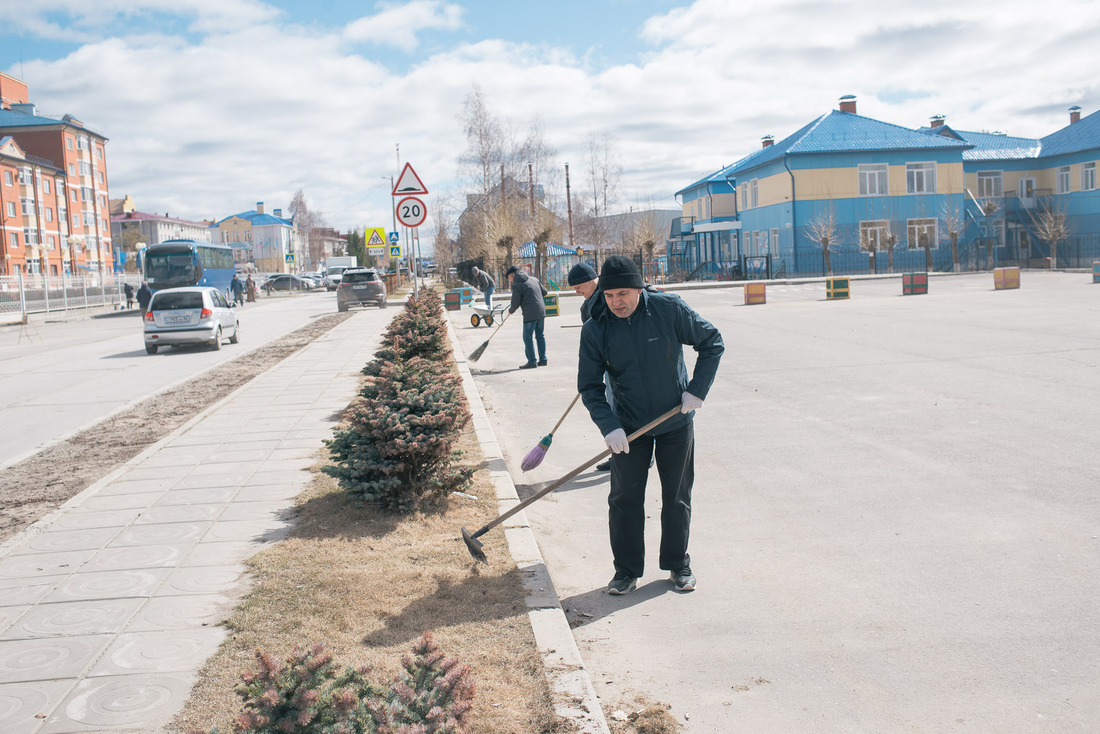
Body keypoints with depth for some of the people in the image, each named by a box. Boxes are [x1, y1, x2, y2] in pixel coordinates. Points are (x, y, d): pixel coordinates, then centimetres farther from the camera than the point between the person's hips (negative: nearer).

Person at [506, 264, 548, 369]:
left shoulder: (517, 285, -7)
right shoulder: (534, 279, 13)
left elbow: (515, 303, -6)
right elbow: (544, 292, 19)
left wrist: (511, 310, 14)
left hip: (530, 314, -7)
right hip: (541, 312, 7)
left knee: (528, 338, 1)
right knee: (540, 335, 15)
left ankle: (532, 362, 1)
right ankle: (543, 360, 18)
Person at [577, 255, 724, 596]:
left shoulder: (669, 309, -15)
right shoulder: (594, 329, -12)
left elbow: (712, 342, -3)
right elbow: (589, 387, -7)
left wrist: (697, 389, -11)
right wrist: (609, 426, -20)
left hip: (676, 422, 0)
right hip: (628, 427, 1)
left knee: (677, 497, 10)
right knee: (624, 499, 1)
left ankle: (678, 565, 27)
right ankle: (627, 571, 17)